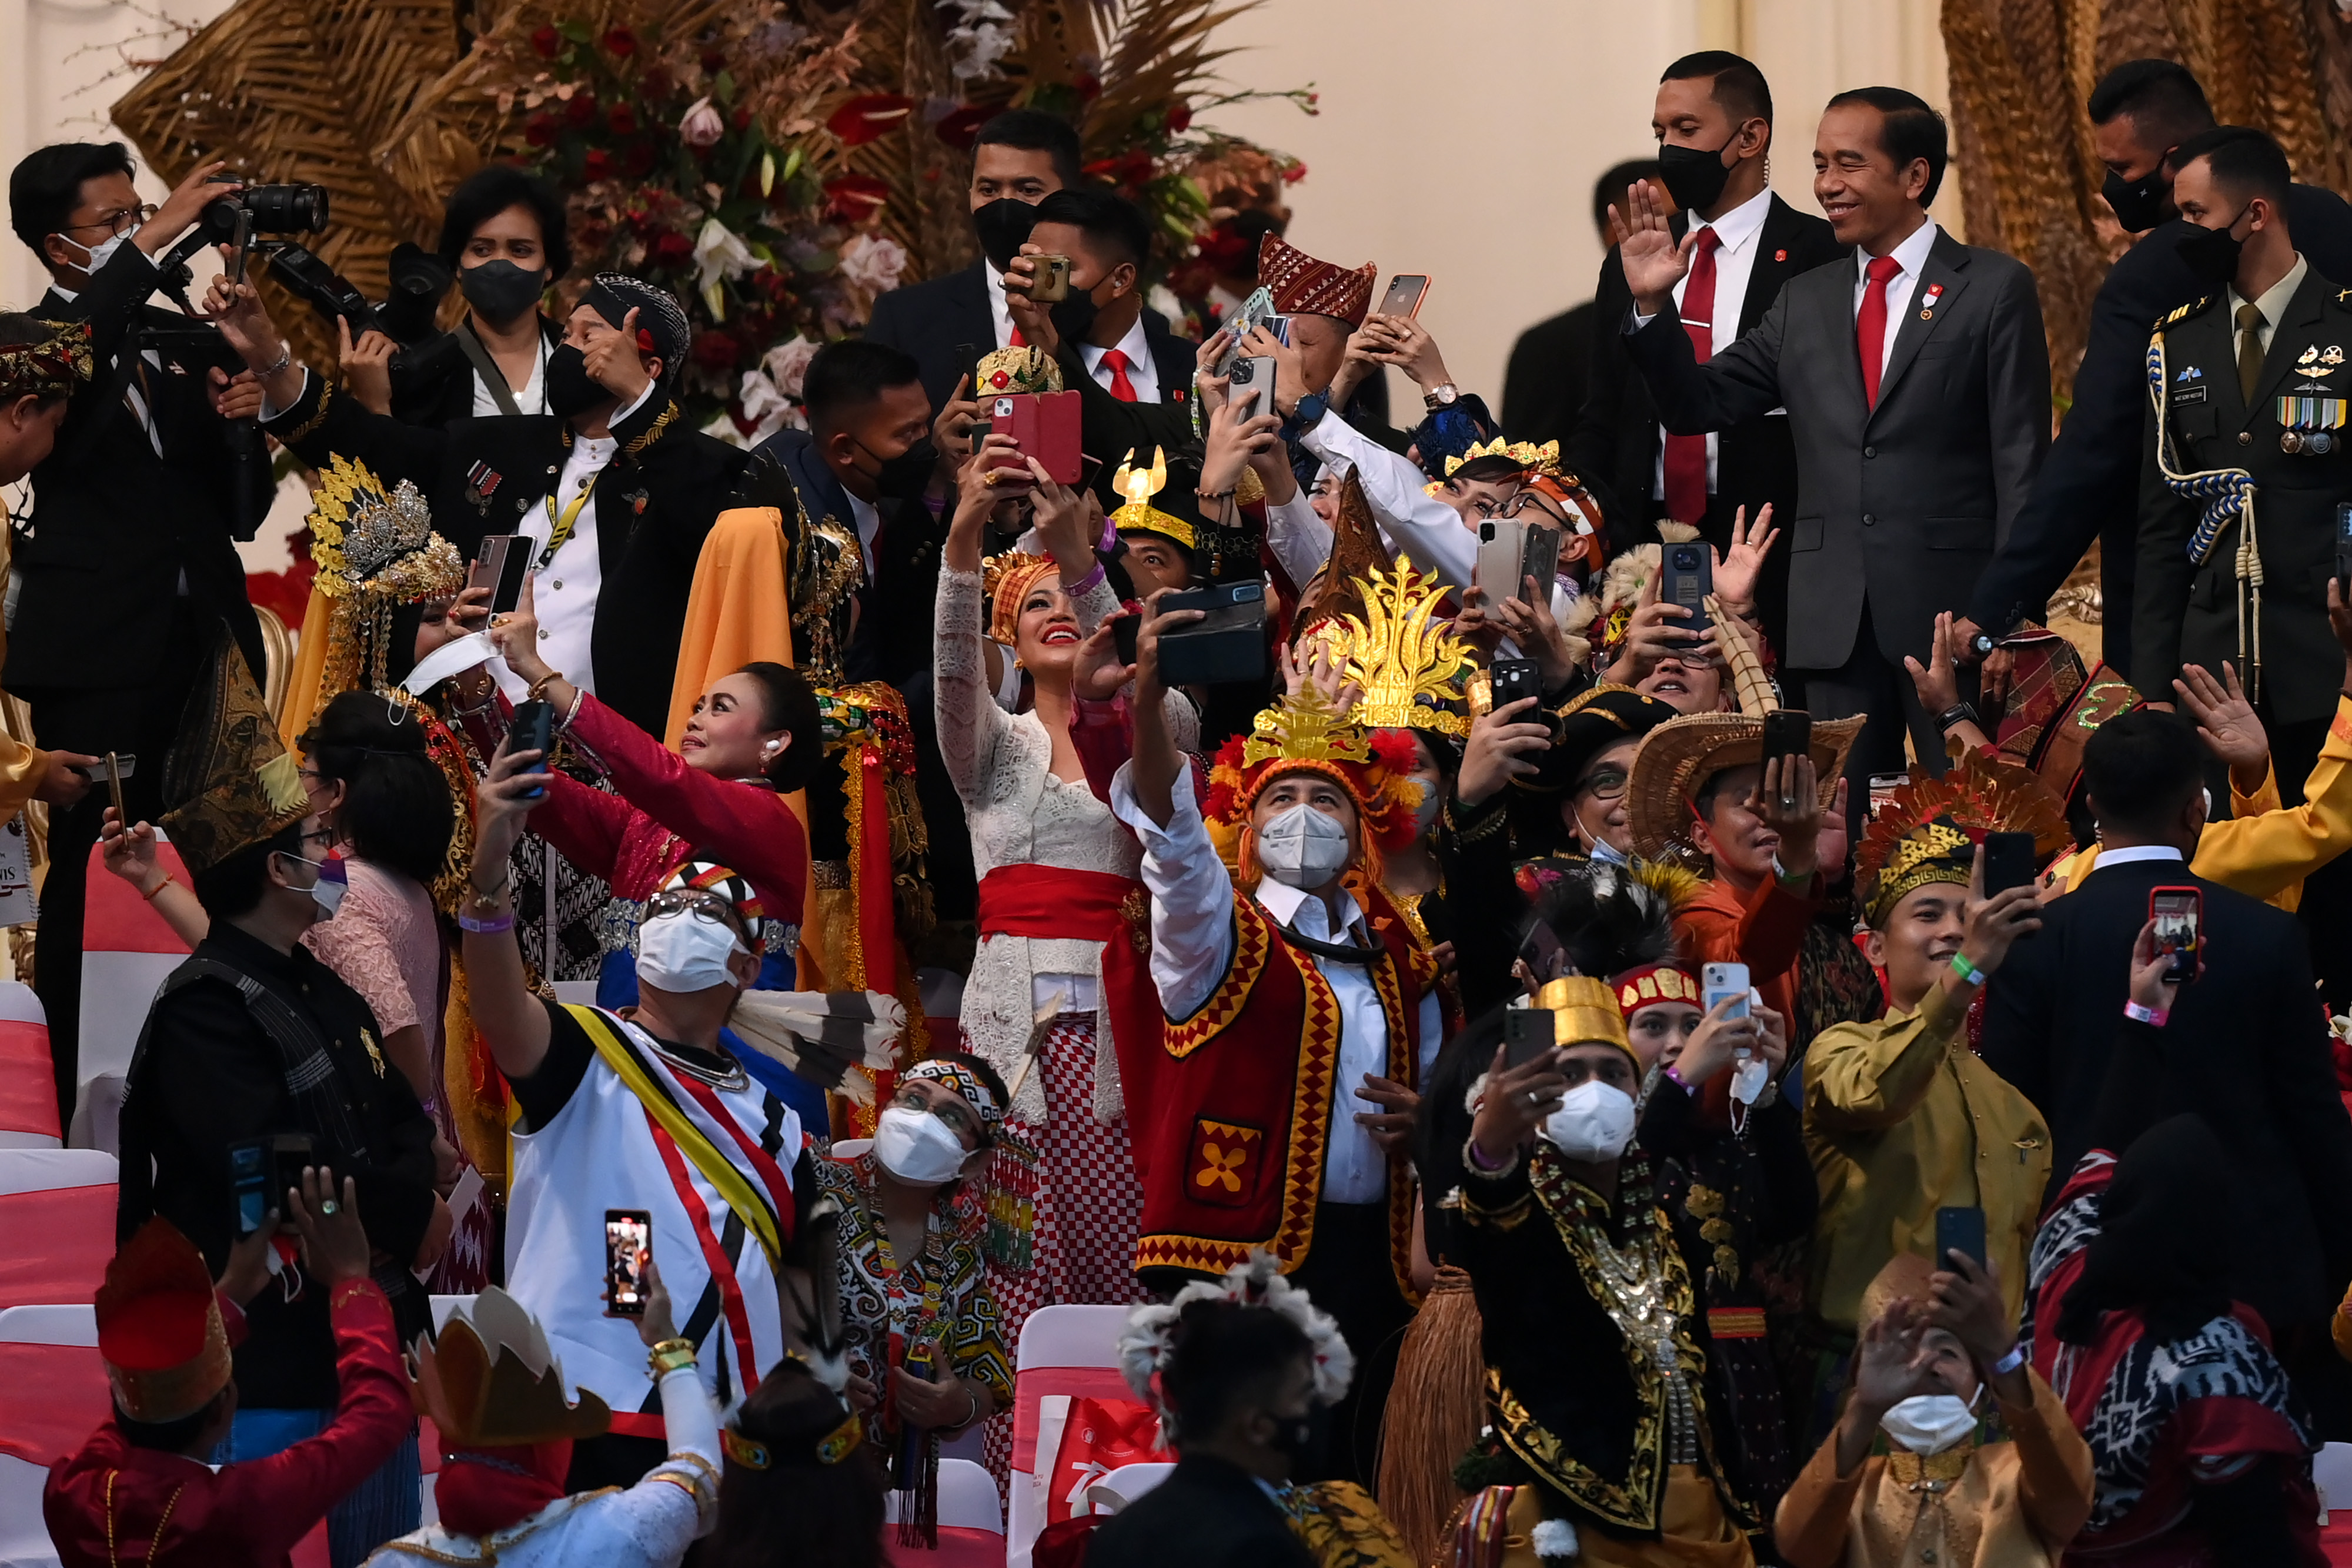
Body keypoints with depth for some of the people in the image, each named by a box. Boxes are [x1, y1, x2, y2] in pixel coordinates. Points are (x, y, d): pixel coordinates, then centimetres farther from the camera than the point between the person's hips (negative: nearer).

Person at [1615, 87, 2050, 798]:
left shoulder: (1995, 290, 0)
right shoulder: (1806, 301, 15)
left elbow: (2022, 464, -4)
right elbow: (1698, 406, 14)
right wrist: (1652, 306, -2)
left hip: (1951, 608, -4)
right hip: (1834, 624, 5)